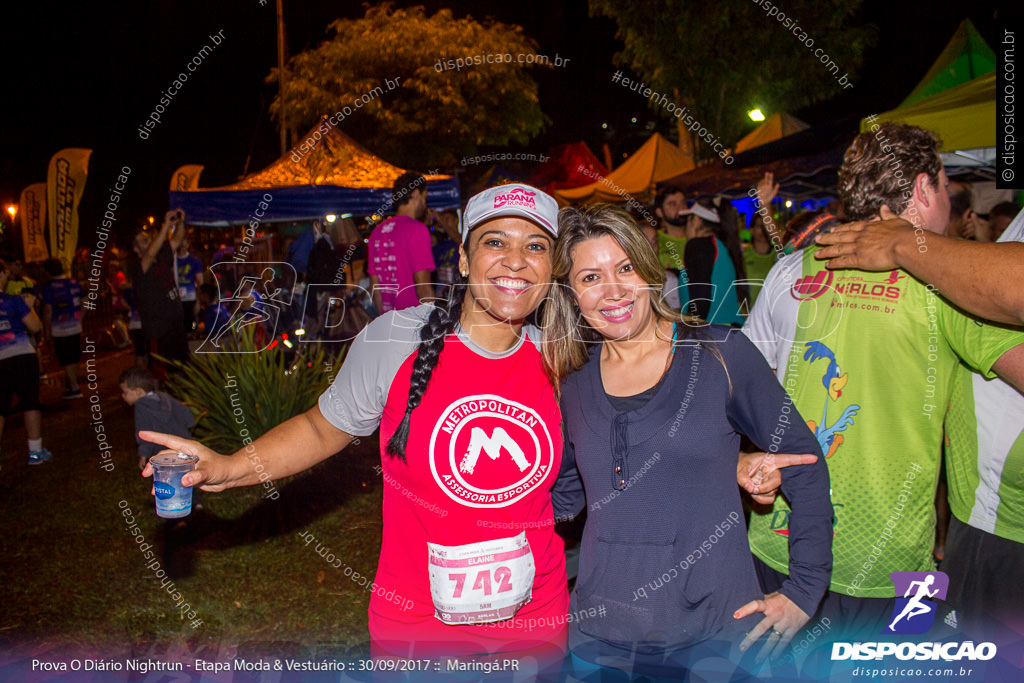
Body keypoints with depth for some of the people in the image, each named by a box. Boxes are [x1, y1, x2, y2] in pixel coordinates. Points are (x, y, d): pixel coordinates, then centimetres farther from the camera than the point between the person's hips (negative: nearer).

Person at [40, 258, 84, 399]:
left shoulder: (49, 287, -12)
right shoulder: (74, 283, 2)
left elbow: (48, 311, -12)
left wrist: (46, 329, -3)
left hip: (59, 330, -5)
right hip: (76, 328, 5)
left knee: (66, 361, 2)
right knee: (74, 358, 15)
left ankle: (74, 388, 3)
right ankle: (71, 383, 28)